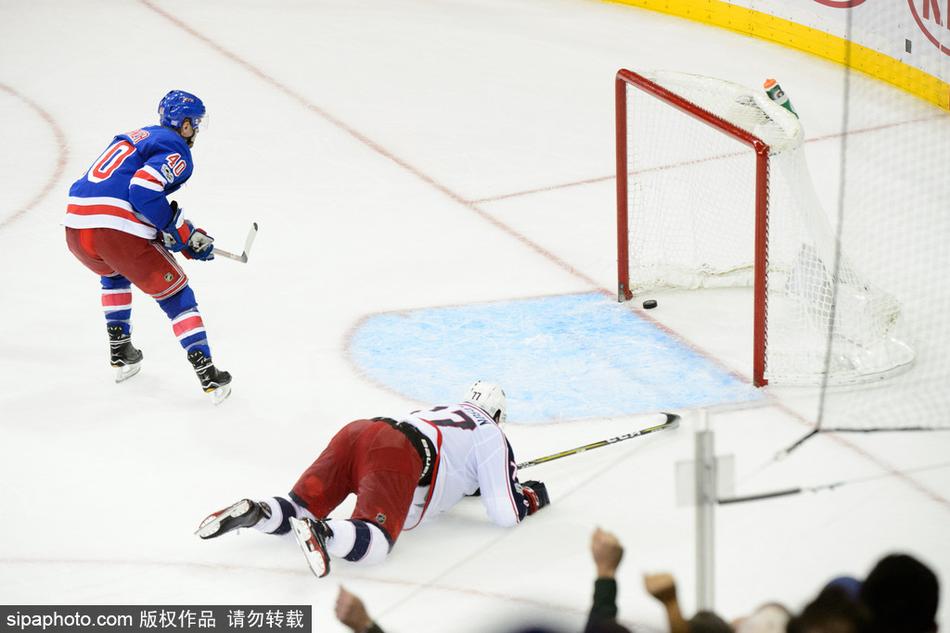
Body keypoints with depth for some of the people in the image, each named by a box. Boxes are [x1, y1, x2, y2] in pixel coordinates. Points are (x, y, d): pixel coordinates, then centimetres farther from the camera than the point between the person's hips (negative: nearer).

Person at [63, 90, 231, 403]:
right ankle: (209, 376, 2)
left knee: (115, 274, 38)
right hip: (119, 232, -7)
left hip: (76, 225, 7)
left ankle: (120, 354, 37)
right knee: (175, 293, 7)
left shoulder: (136, 136, 27)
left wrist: (167, 231, 26)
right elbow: (144, 191, -15)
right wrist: (186, 236, -6)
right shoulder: (176, 151, 2)